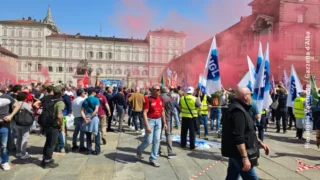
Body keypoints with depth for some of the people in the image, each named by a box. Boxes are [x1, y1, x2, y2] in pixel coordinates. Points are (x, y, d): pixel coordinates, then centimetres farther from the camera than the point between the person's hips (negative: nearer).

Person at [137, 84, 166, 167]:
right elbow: (144, 113, -18)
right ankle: (139, 150, 30)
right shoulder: (148, 99, -15)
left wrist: (164, 123, 13)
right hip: (150, 120, -6)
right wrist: (147, 125, -23)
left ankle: (152, 159, 18)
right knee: (149, 140, -2)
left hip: (158, 120, 6)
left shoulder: (160, 99, 5)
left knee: (156, 140, 7)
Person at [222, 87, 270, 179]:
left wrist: (260, 143, 21)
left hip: (235, 152, 10)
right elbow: (239, 138, -26)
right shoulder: (238, 111, -20)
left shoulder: (240, 109, 13)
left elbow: (248, 132, 22)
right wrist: (245, 158, -26)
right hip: (238, 153, -10)